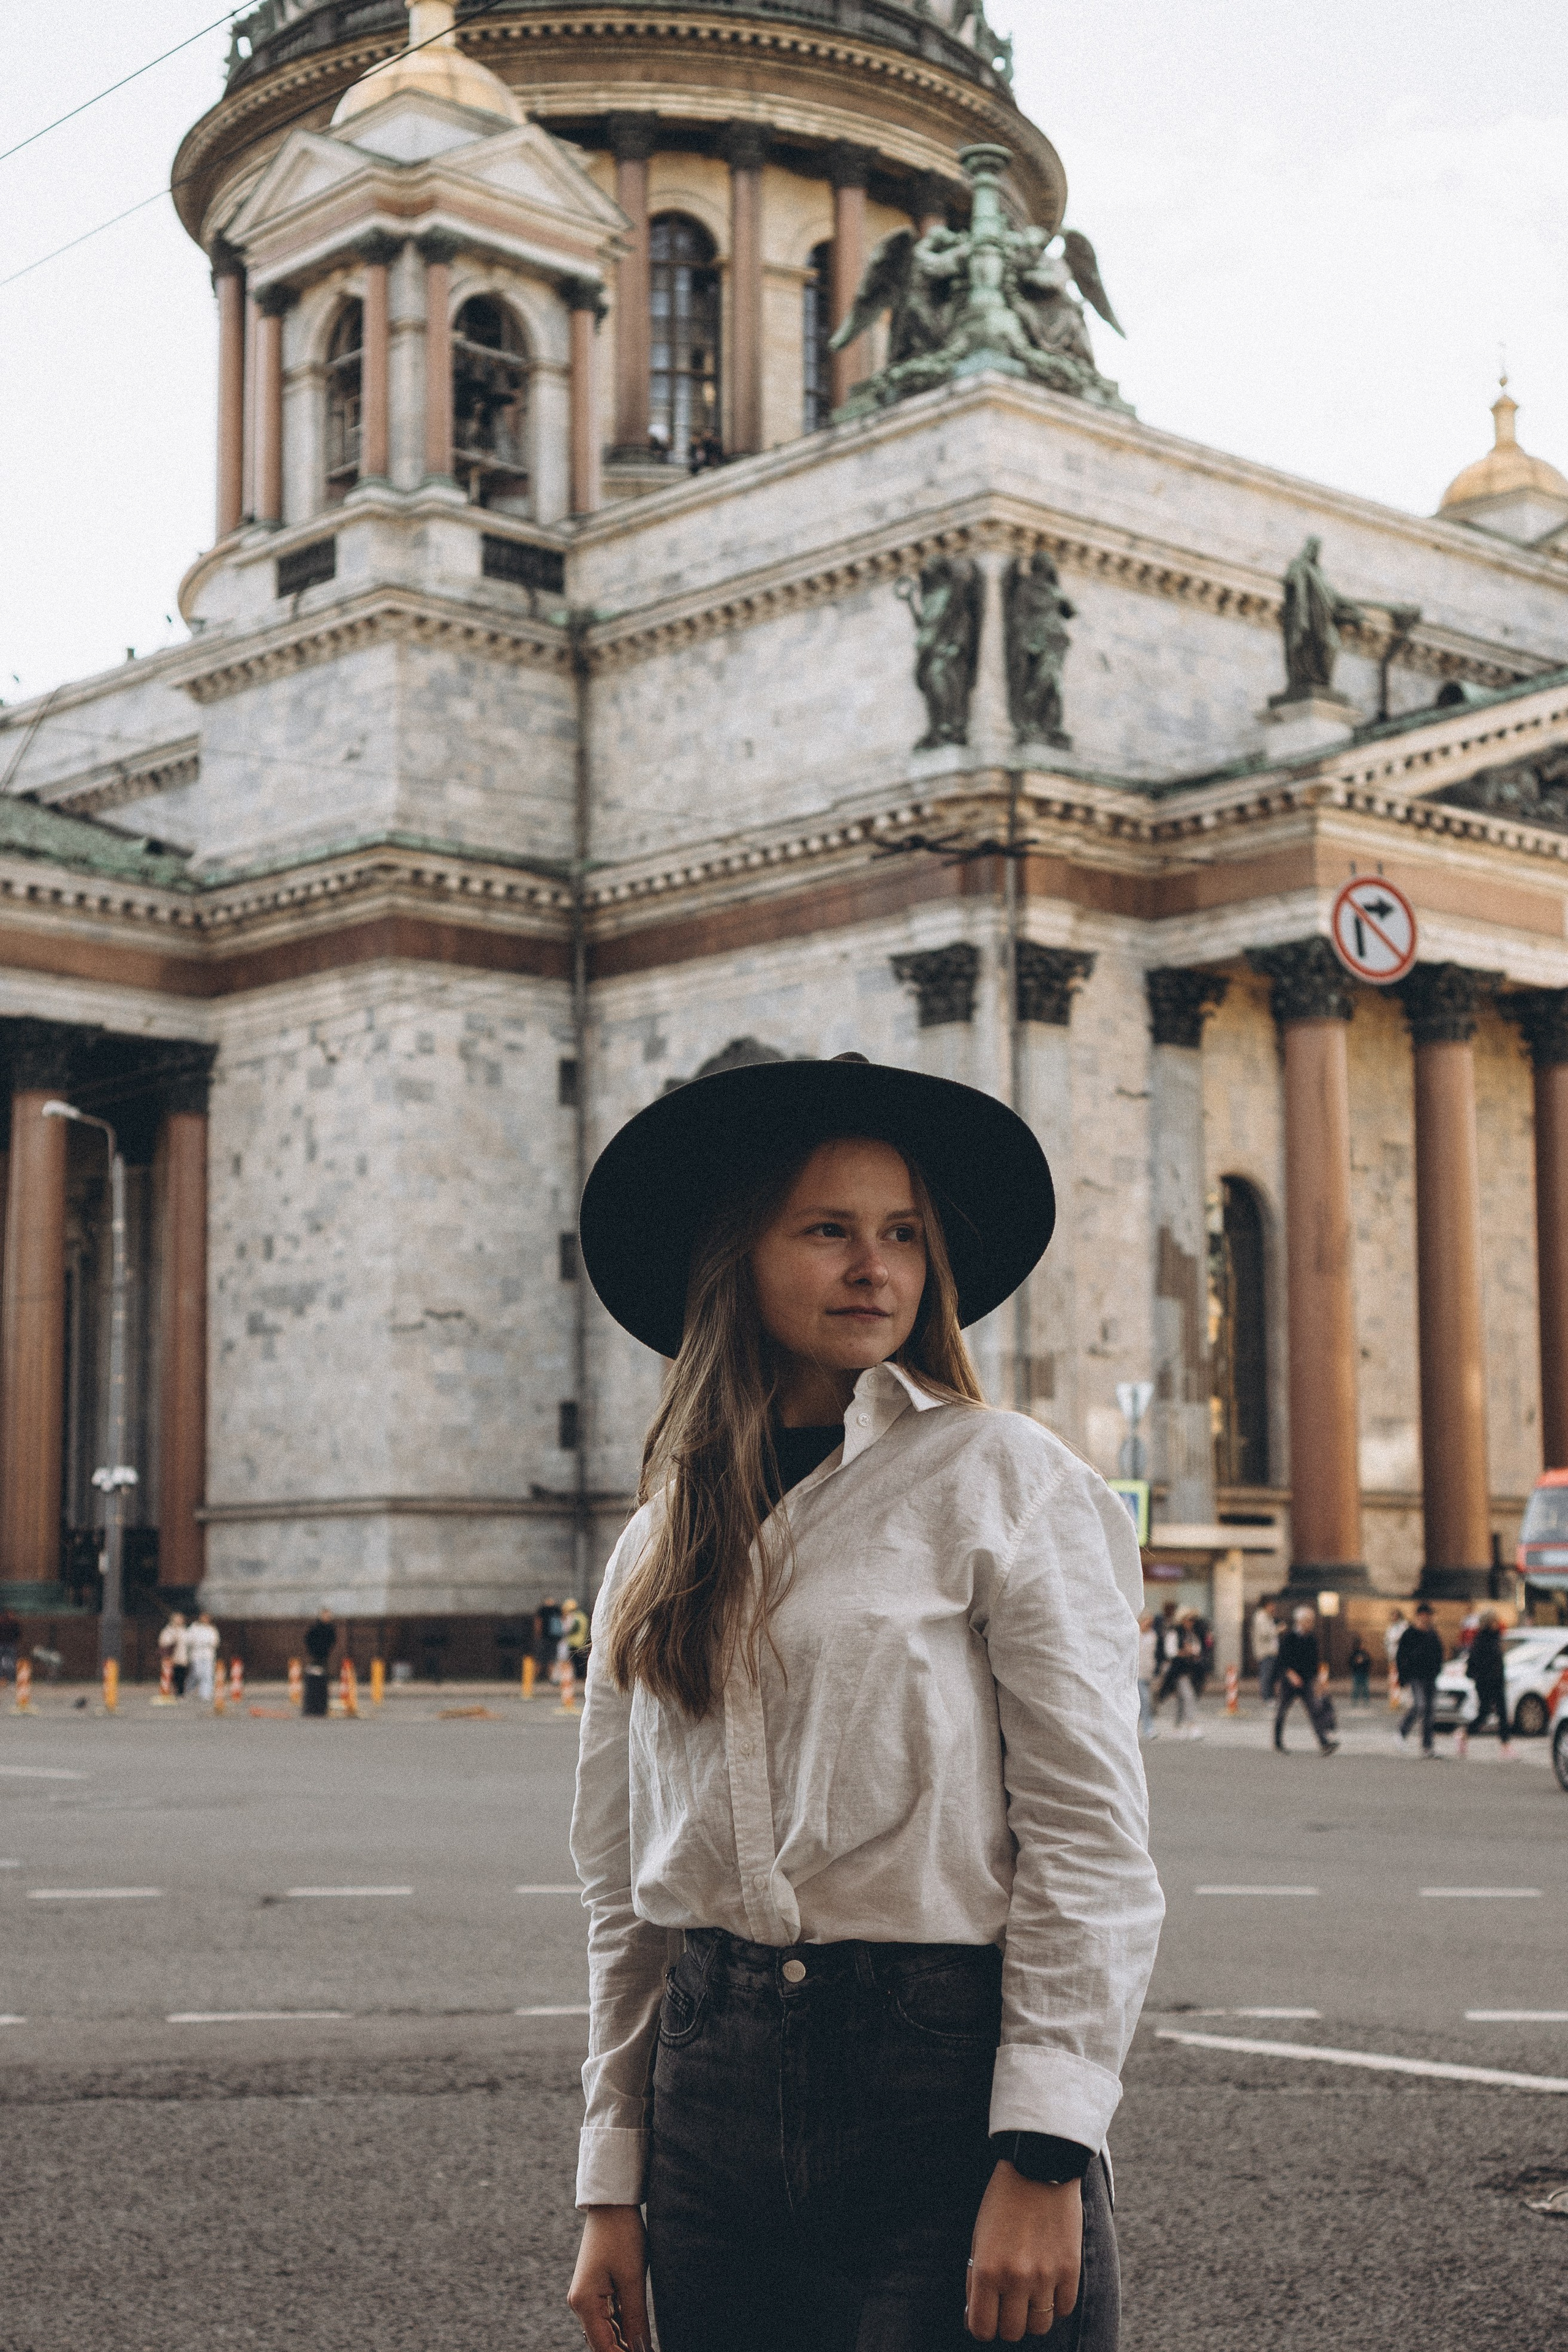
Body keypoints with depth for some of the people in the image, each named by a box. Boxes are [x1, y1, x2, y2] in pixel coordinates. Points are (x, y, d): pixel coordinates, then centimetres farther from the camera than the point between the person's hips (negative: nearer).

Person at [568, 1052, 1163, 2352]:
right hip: (720, 2089, 4)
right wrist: (615, 2185, 9)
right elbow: (624, 1889, 13)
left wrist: (1043, 2159, -14)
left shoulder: (1001, 1478, -3)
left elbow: (1092, 1835, -8)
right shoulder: (659, 1547, 10)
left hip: (949, 2080, -4)